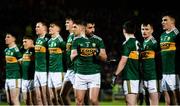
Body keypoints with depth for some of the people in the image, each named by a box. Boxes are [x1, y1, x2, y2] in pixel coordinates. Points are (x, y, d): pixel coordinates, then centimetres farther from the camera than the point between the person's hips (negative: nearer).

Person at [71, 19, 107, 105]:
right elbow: (72, 58, 2)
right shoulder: (76, 40, 5)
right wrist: (76, 54, -21)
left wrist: (99, 54, -20)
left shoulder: (98, 40, 1)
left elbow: (104, 58, 2)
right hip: (80, 74, 2)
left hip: (94, 74, -2)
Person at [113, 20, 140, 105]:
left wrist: (115, 74, -7)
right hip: (137, 77, 8)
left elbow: (123, 61, -13)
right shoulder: (137, 43, 13)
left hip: (129, 77, -8)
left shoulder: (127, 43, -10)